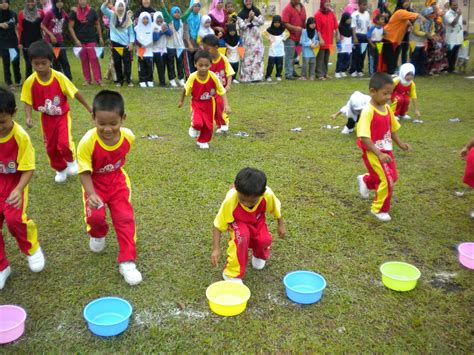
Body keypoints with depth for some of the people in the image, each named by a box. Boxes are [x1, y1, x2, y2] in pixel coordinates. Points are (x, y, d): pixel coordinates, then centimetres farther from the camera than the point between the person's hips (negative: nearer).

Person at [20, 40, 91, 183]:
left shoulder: (60, 77, -21)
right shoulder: (30, 82, -16)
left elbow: (75, 93, -11)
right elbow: (27, 102, -7)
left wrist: (89, 108, -4)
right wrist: (29, 117, -24)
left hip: (62, 115, -2)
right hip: (46, 118, 3)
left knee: (64, 143, -19)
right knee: (50, 147, 11)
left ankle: (71, 160, 15)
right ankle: (61, 169, 35)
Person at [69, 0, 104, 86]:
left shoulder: (92, 11, 1)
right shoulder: (74, 13, -1)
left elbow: (97, 24, 10)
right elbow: (71, 27, -1)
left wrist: (100, 37, 5)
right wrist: (76, 40, -10)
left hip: (91, 39, -1)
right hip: (80, 41, 1)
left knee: (94, 59, -8)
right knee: (84, 60, 4)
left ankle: (98, 79, -8)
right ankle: (88, 80, 11)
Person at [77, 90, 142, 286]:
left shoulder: (128, 136, -20)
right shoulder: (87, 142, -30)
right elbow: (85, 172, -23)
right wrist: (91, 194, -36)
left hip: (118, 181, 2)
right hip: (94, 183, -2)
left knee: (125, 218, -4)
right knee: (95, 216, -19)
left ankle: (127, 261, 6)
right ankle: (98, 235, 20)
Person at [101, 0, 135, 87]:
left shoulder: (128, 18, 5)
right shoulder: (112, 15, 6)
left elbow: (131, 32, 5)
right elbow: (103, 8, -6)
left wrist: (131, 43, -5)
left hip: (126, 44, -1)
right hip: (115, 44, 1)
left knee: (127, 62, -2)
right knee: (117, 63, 4)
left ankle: (128, 80, 8)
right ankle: (119, 80, 13)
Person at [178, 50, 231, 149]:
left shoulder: (213, 77, -24)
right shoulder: (192, 77, -23)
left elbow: (222, 91, -16)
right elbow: (185, 89, -4)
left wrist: (226, 105, -27)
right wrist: (181, 101, 10)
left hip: (209, 104, 2)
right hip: (196, 103, -1)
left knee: (208, 125, 9)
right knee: (198, 123, -24)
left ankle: (203, 141, 37)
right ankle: (194, 128, 14)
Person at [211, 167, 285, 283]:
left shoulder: (268, 195, -34)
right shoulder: (230, 200, -39)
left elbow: (276, 208, -8)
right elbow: (218, 226, -28)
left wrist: (281, 225, 4)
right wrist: (216, 249, -35)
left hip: (257, 220, 3)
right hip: (237, 222, -3)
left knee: (264, 239, -23)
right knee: (242, 236, -34)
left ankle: (259, 256, 17)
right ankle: (233, 274, -16)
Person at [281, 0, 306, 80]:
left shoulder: (302, 7, 11)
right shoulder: (287, 9, -10)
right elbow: (284, 23, -17)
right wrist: (295, 28, -24)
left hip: (299, 37, 6)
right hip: (290, 37, -6)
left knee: (295, 55, 13)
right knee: (289, 56, -3)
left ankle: (292, 72, 24)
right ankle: (288, 74, 1)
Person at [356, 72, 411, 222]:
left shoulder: (387, 108, 2)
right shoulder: (368, 111, -23)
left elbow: (392, 129, 16)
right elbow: (364, 137, -27)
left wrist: (400, 144, 5)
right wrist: (379, 154, -31)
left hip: (386, 150, 8)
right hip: (373, 152, -8)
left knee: (393, 176, 19)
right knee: (387, 181, -5)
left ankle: (365, 180, 44)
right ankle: (379, 209, 19)